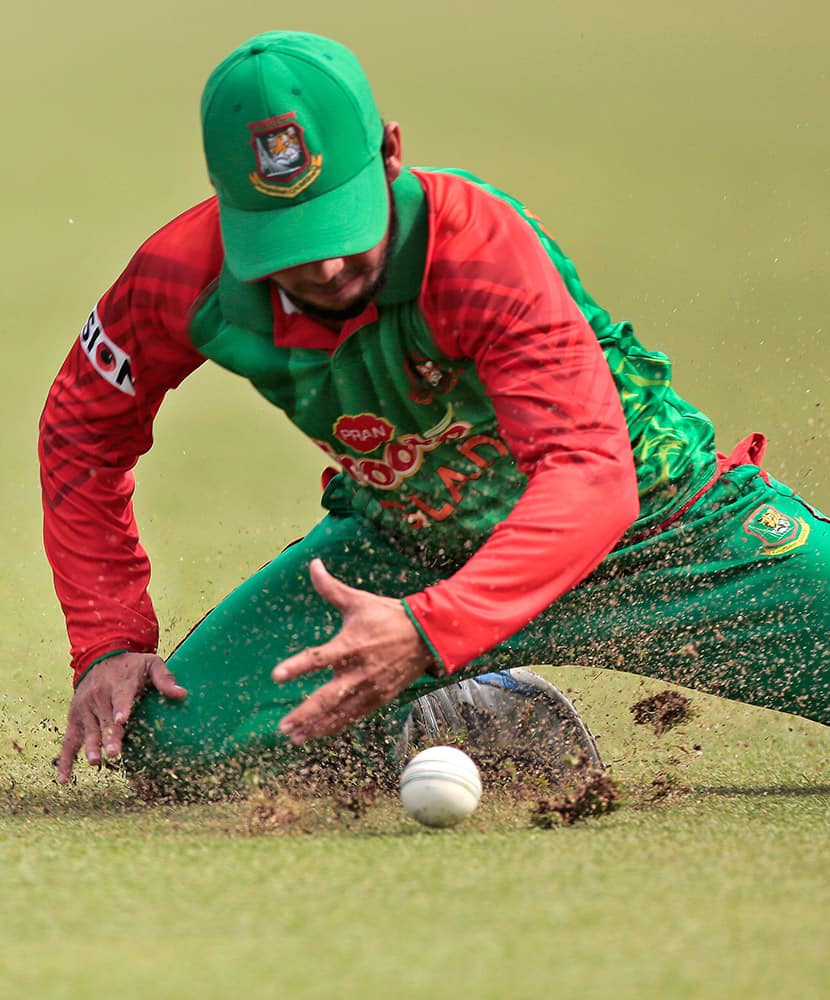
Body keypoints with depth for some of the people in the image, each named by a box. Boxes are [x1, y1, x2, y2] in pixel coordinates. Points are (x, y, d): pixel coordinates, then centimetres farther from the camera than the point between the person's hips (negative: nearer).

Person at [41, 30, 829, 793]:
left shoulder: (479, 249, -35)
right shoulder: (187, 277, -22)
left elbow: (591, 482, -43)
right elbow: (84, 431, -2)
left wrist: (430, 632, -56)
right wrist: (108, 644, -10)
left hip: (651, 528, -3)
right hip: (409, 554, 4)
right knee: (159, 737, -14)